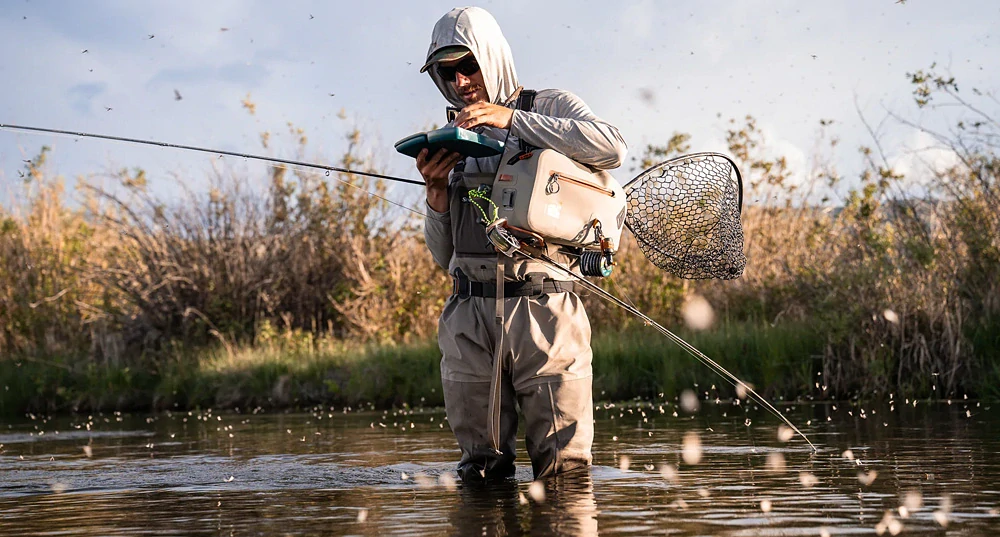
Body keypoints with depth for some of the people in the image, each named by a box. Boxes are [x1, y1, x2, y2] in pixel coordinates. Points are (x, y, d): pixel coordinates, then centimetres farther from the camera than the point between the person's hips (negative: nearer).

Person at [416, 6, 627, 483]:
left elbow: (611, 149, -17)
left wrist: (511, 118, -15)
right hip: (469, 318, 4)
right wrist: (437, 191, 0)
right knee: (480, 473, 7)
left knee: (564, 470, -2)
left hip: (542, 312, -4)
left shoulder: (551, 108, 7)